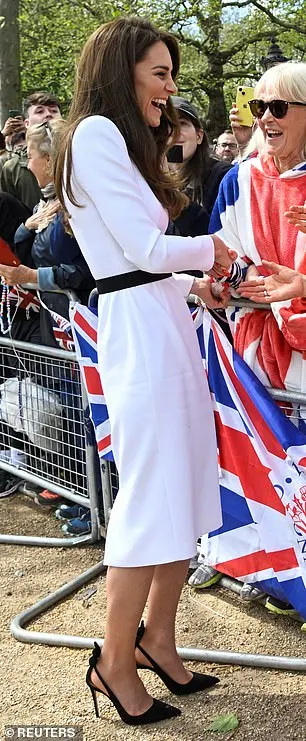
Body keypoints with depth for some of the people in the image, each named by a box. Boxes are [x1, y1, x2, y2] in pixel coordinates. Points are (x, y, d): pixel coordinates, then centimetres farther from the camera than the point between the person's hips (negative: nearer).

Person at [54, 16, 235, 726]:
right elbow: (145, 248, -13)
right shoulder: (96, 133, -8)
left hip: (165, 324, 10)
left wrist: (197, 283, 11)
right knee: (153, 503, -4)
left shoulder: (123, 140, 22)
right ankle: (115, 663, 11)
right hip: (138, 327, -10)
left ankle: (157, 638, 26)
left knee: (186, 492, 12)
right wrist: (211, 248, 3)